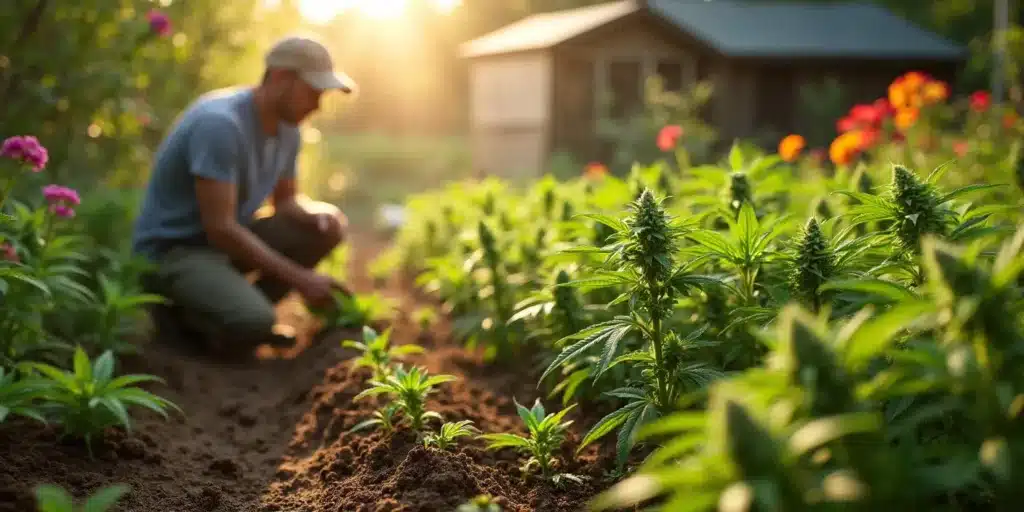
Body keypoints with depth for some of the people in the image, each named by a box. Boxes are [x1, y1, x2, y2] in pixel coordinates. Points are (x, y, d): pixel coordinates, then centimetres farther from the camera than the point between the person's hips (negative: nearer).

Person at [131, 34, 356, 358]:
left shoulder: (287, 126, -1)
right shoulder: (219, 124, -27)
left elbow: (285, 201, 12)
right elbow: (219, 227, -29)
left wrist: (319, 215, -13)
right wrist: (299, 278, -27)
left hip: (227, 239, 8)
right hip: (171, 250, -8)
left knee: (328, 227, -5)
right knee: (254, 325, -31)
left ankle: (246, 309, 3)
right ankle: (182, 313, 0)